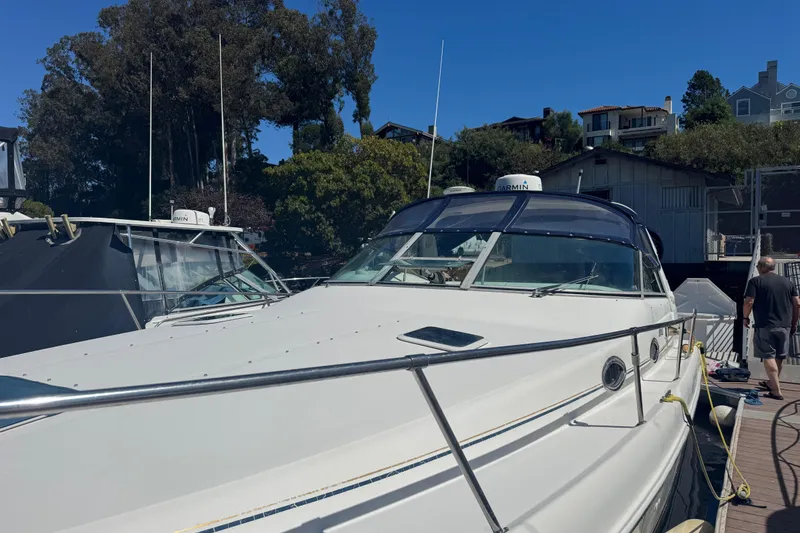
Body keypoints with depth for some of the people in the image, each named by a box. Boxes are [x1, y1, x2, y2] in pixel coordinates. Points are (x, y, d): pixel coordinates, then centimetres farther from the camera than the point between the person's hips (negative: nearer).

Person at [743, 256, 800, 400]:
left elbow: (749, 302, -13)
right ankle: (772, 383, 36)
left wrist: (746, 317, 3)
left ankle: (776, 391, -6)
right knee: (779, 357, 18)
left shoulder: (755, 281, -4)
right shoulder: (788, 282, 9)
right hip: (785, 326, 5)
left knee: (768, 357, -2)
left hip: (764, 326, -5)